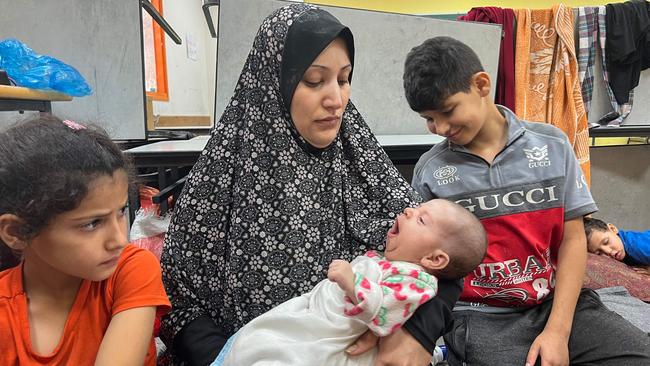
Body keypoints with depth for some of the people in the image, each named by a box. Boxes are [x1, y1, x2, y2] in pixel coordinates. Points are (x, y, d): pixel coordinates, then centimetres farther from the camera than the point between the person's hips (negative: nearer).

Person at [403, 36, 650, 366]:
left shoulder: (552, 145, 1)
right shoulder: (429, 169, -2)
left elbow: (573, 239, 1)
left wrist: (558, 330, -6)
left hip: (557, 302, 3)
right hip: (480, 316, -2)